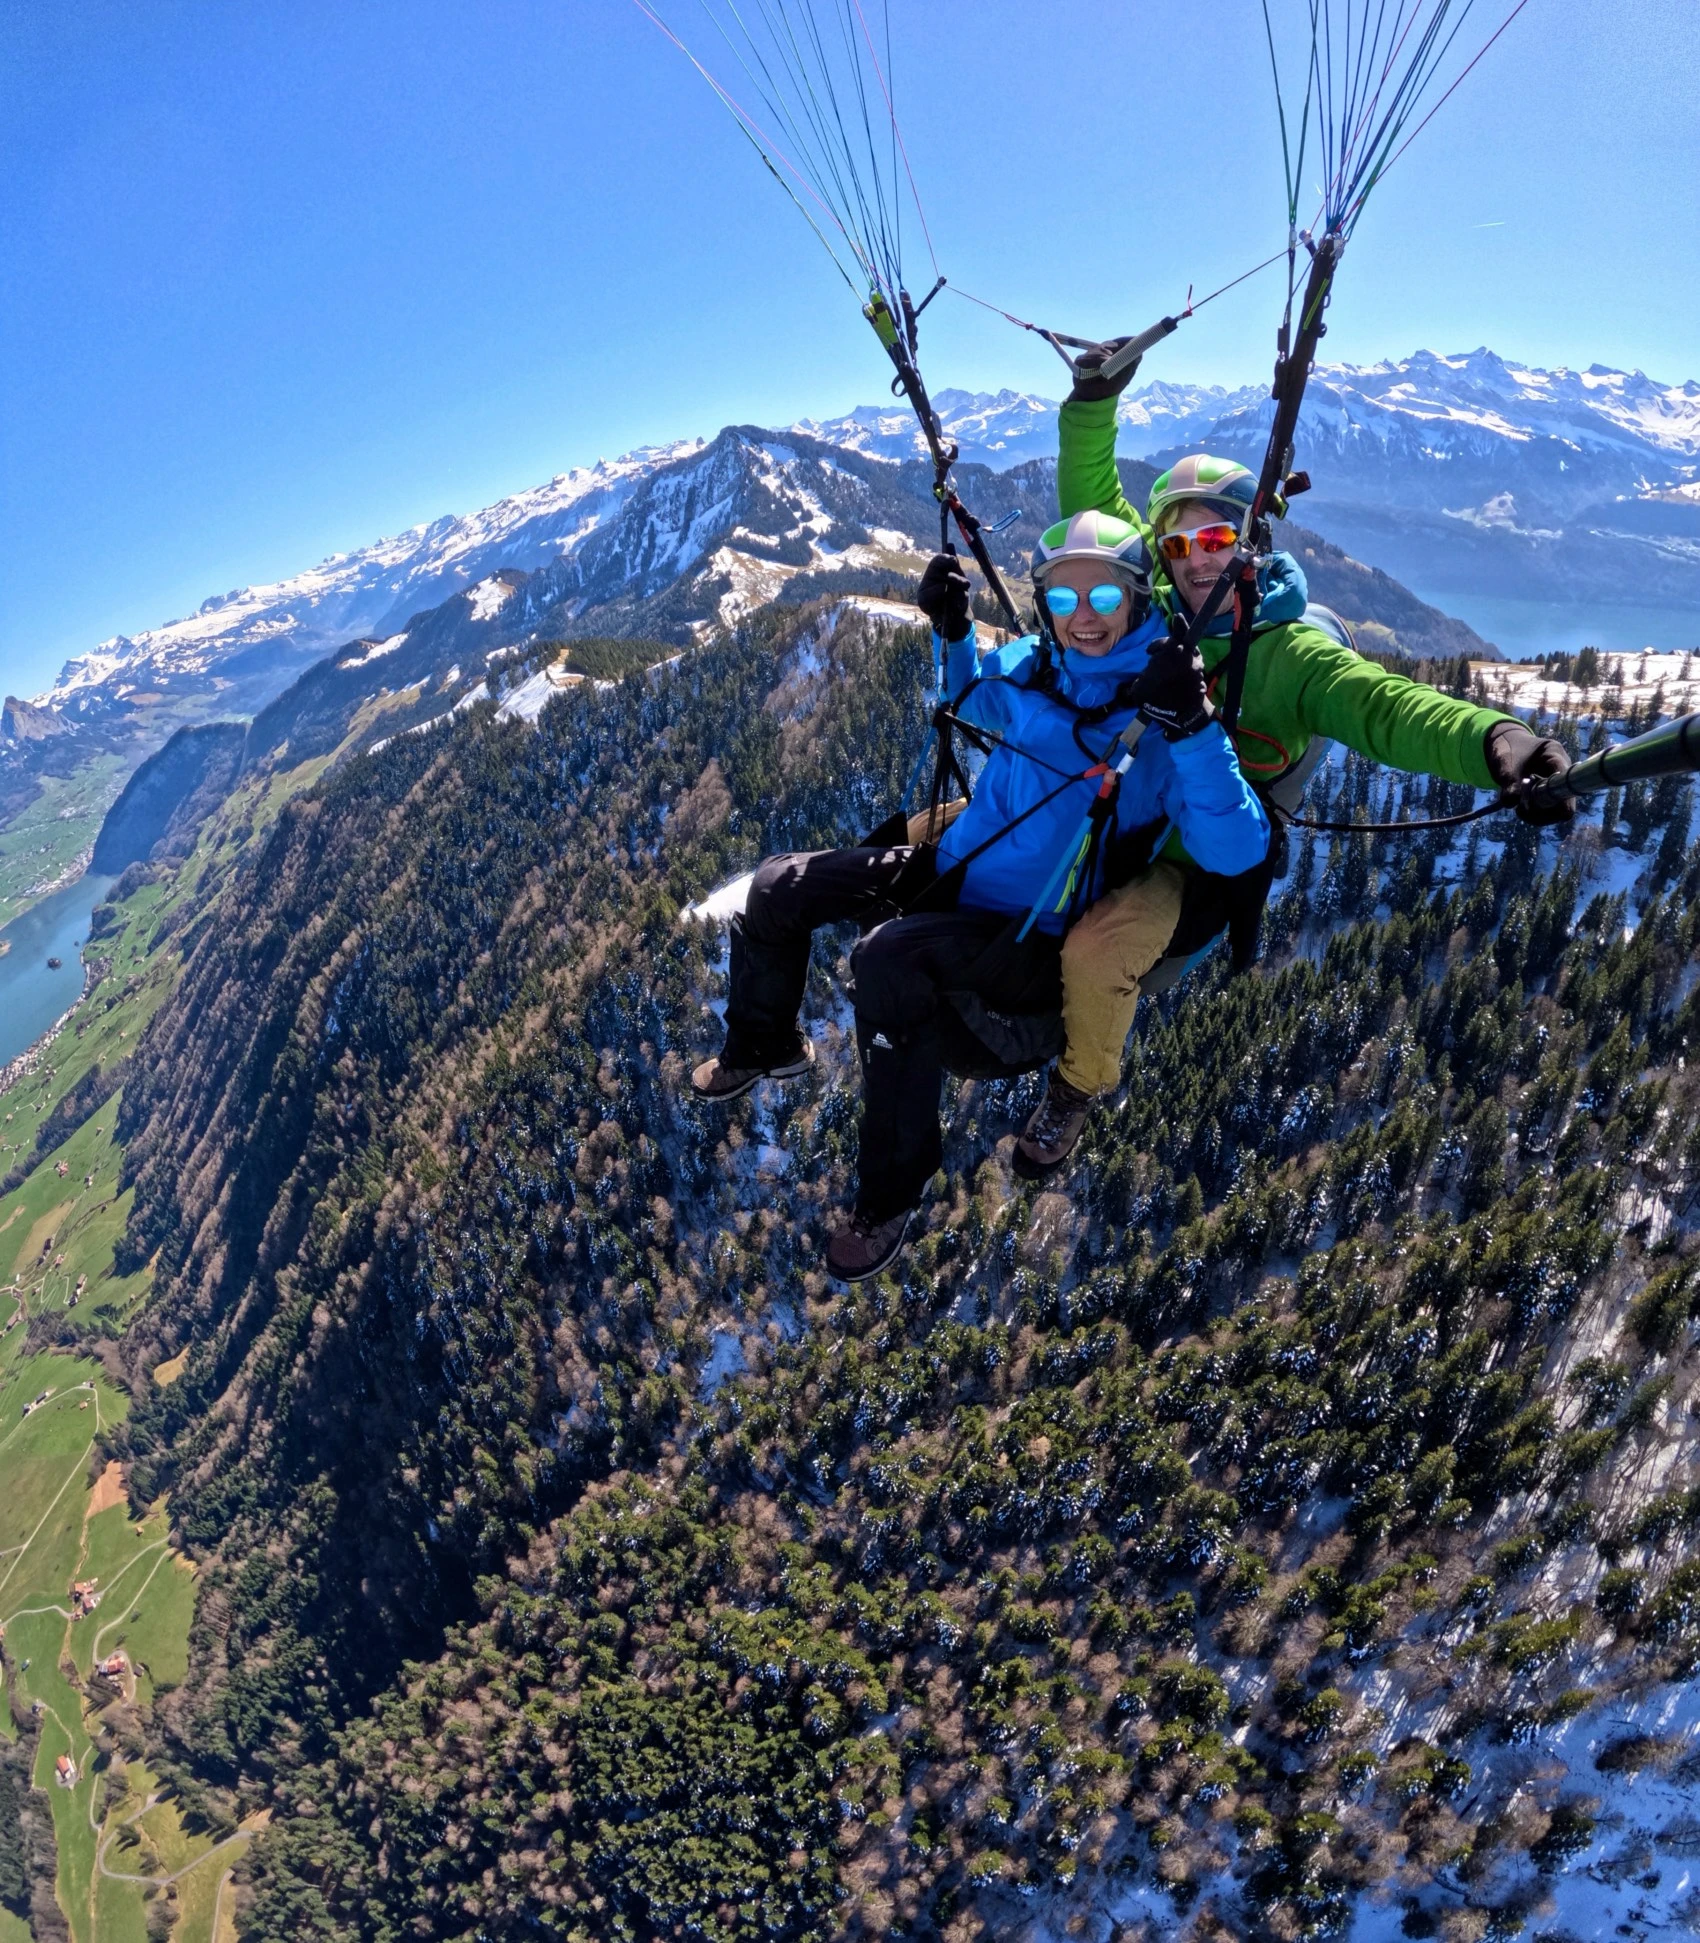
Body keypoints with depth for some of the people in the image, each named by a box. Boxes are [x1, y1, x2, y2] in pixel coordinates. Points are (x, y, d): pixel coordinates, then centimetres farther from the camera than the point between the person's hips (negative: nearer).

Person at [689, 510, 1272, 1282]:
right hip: (950, 871, 7)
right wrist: (952, 631, 7)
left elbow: (1238, 853, -26)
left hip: (1034, 937, -7)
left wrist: (1194, 733, -38)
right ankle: (764, 1046, 30)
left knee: (887, 956, -35)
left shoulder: (1166, 718, -16)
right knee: (777, 887, 2)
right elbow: (971, 702, 26)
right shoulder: (1028, 669, 1)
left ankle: (890, 1196, -15)